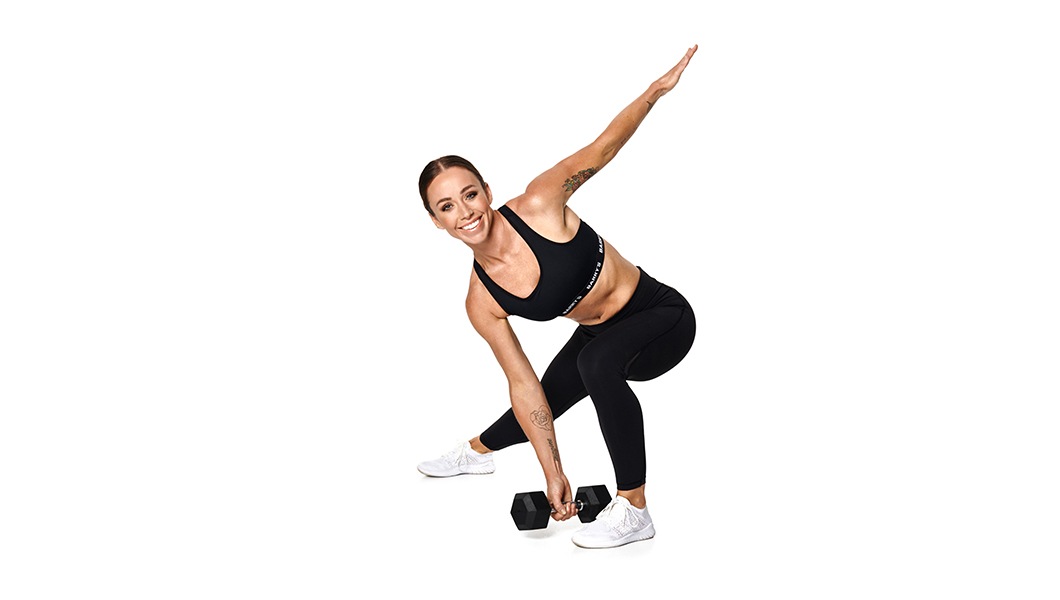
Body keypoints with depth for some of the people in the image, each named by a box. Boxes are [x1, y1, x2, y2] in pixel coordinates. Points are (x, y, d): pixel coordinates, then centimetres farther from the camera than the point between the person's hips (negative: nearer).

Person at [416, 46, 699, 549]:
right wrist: (552, 472, -12)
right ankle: (478, 451, 63)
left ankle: (634, 509, -28)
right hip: (597, 336, 6)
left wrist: (657, 89, -27)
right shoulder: (481, 302, -14)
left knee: (598, 361, -37)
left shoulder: (537, 206, -26)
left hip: (663, 318, -5)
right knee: (547, 402, 26)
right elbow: (523, 385, -10)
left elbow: (602, 148, -17)